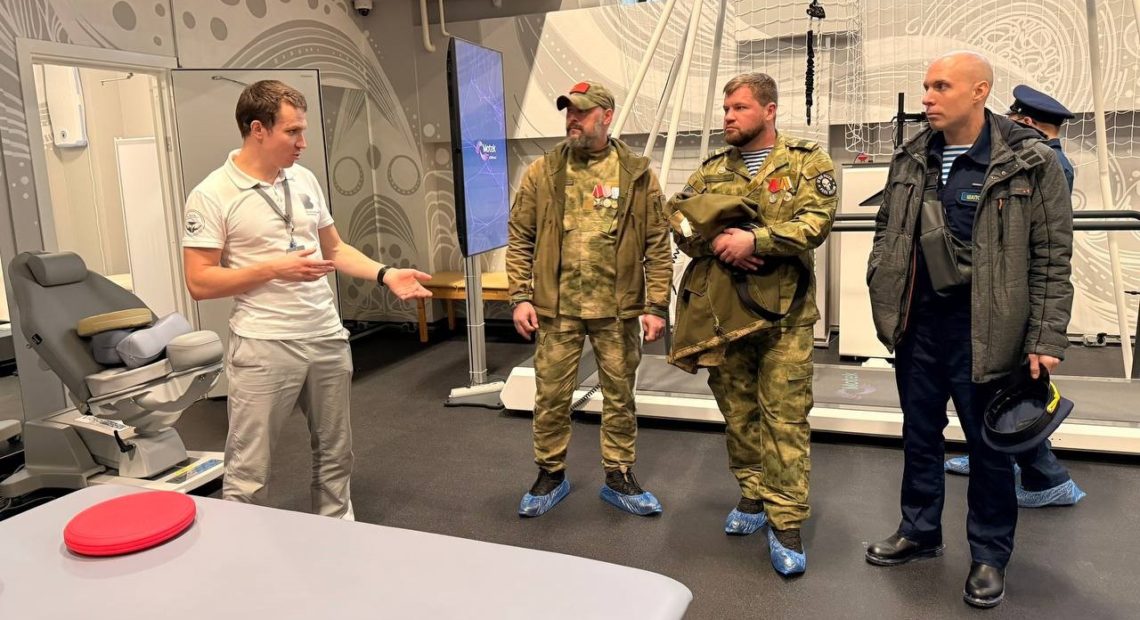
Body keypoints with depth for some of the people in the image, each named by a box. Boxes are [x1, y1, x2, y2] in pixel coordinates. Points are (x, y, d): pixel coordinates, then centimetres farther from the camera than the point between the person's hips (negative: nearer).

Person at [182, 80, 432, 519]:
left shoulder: (304, 179, 8)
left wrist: (386, 274, 0)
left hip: (327, 338, 6)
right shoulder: (211, 196, -9)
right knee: (248, 472, 1)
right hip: (264, 348, -6)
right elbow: (200, 282, -11)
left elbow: (334, 248, 14)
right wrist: (274, 269, -19)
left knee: (335, 455, 18)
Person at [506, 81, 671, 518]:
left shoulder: (637, 174, 0)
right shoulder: (542, 172, 2)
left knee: (619, 396, 11)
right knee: (551, 396, 9)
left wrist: (656, 306, -5)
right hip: (556, 307, 0)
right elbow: (520, 239, 3)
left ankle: (619, 477, 28)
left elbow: (657, 246, 0)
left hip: (618, 309, 0)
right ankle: (551, 475, 28)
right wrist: (520, 297, -4)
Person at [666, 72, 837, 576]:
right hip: (722, 310, 4)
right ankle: (753, 494, 30)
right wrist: (716, 241, -15)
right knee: (737, 410, 13)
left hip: (783, 312, -4)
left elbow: (815, 222, -13)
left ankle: (787, 523, 4)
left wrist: (754, 238, -22)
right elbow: (678, 218, 3)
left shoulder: (808, 163, 2)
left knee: (785, 416, -4)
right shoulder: (711, 170, 14)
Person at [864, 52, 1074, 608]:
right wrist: (883, 294, 5)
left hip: (983, 329, -4)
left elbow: (1052, 259, -8)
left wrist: (1045, 342, -12)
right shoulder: (910, 160, 4)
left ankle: (989, 555, 28)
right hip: (917, 324, 5)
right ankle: (919, 531, 36)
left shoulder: (1029, 162, -10)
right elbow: (886, 232, 15)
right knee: (919, 434, 17)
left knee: (988, 444, 9)